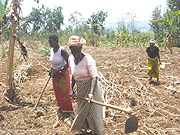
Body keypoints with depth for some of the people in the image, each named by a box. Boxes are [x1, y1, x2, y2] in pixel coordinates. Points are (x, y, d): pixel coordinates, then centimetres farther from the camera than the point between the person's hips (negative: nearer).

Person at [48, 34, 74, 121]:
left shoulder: (62, 50, -23)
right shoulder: (51, 49, -1)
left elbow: (69, 63, -21)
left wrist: (58, 71, -22)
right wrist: (51, 69, 3)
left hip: (63, 73, -7)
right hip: (55, 73, 7)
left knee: (64, 92, -2)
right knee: (57, 92, 16)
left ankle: (69, 111, 12)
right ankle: (61, 108, 35)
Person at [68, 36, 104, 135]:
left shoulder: (88, 59, -22)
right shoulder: (71, 59, -2)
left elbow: (94, 77, -27)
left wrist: (91, 93, -36)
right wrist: (71, 89, 5)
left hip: (90, 86, -6)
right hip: (80, 88, 7)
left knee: (92, 109, 3)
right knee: (81, 109, 20)